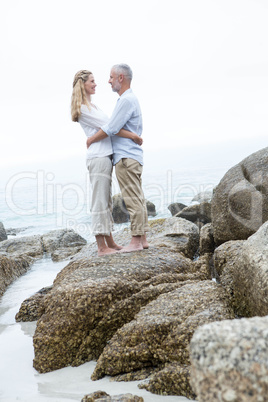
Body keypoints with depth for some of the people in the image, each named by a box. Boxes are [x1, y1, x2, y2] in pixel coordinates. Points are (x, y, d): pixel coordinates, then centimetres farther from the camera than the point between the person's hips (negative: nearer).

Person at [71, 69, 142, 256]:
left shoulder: (92, 106, 21)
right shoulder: (82, 108, -9)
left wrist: (132, 135, 13)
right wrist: (132, 135, -12)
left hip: (106, 155, 10)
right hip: (98, 157, -10)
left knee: (107, 200, 11)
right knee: (100, 201, -7)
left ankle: (110, 242, 18)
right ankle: (101, 246, -3)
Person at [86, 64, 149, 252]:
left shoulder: (126, 100, -14)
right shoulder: (131, 99, 20)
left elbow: (110, 129, -17)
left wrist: (91, 140, -1)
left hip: (126, 157, -11)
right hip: (133, 156, 11)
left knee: (133, 200, -8)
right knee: (138, 199, 10)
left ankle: (136, 241, -6)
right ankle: (143, 238, 14)